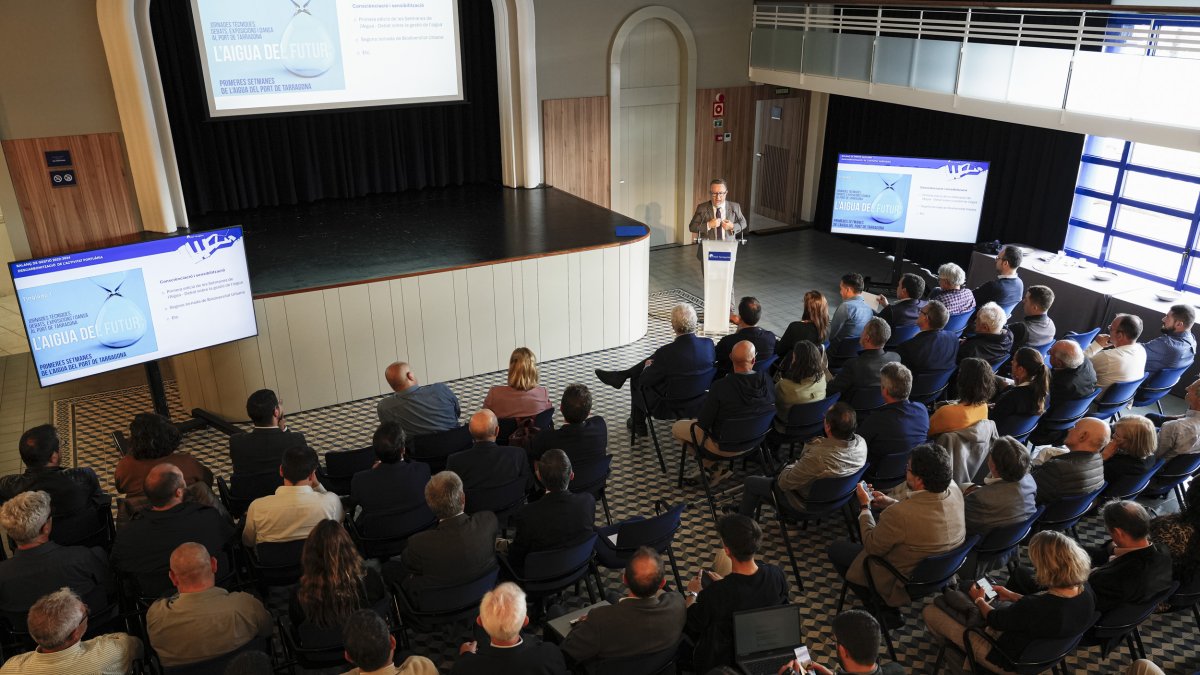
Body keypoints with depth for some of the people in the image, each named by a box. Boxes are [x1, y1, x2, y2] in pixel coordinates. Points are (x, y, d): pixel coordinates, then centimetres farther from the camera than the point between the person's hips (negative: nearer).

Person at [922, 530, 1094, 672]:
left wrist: (979, 600, 2)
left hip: (1009, 661, -7)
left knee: (930, 611, 7)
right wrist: (1011, 595, 12)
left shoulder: (1035, 606, -42)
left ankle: (952, 641, 40)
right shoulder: (1085, 589, -21)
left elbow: (995, 620, -19)